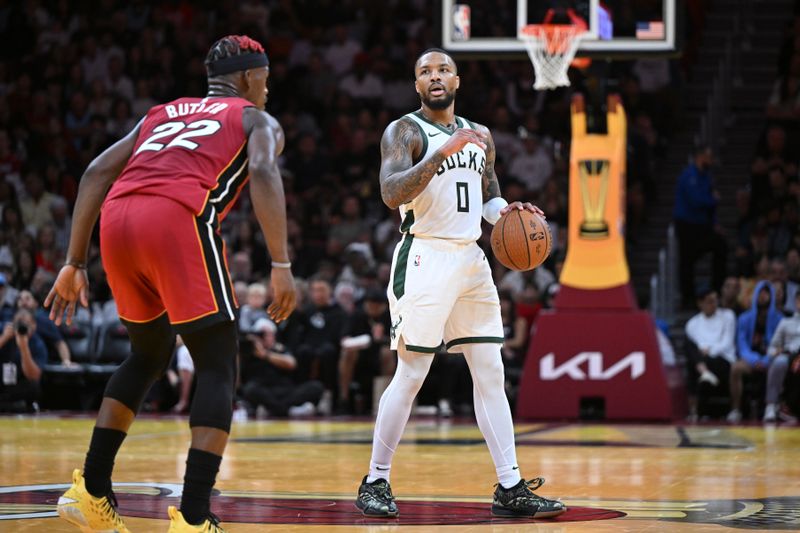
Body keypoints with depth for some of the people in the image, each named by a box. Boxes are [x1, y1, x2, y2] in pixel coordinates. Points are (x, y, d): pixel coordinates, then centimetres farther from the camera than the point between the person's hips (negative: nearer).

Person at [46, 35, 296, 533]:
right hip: (181, 219, -6)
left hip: (118, 220, 6)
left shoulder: (162, 114, 35)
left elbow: (98, 171, 22)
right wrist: (281, 265, -8)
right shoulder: (257, 120, 21)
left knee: (149, 355, 27)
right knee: (219, 369, 2)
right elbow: (263, 172, -2)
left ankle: (92, 490, 25)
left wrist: (75, 263, 22)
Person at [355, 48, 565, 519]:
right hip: (425, 257, -6)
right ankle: (376, 482, 6)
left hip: (471, 259, 6)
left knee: (491, 374, 3)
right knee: (411, 374, -5)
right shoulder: (404, 132, -5)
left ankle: (511, 488, 4)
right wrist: (442, 153, -28)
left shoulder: (479, 136, 15)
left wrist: (506, 211, 1)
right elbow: (392, 194, -20)